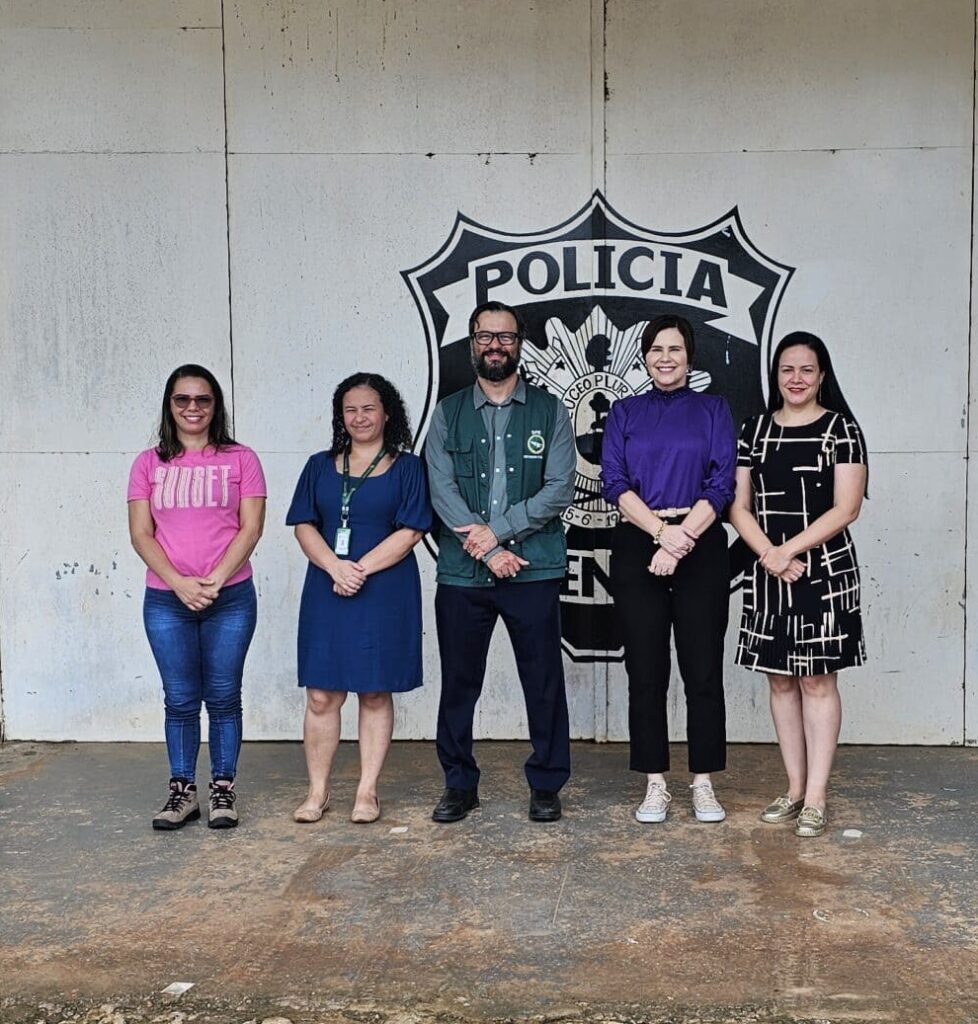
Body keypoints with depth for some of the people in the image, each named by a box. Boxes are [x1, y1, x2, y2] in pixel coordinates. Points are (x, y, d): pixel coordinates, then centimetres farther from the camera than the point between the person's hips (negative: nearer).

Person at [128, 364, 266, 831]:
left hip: (230, 598, -1)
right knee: (180, 699, 6)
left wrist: (214, 580, -12)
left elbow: (251, 528, -3)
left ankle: (223, 788, 14)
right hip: (166, 601, 1)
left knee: (223, 697, 4)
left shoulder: (240, 459, 3)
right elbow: (141, 534, 2)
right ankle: (182, 791, 15)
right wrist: (180, 582, -11)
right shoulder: (149, 463, 8)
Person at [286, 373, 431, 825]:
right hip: (327, 593, 2)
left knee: (375, 694, 4)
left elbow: (410, 532, -5)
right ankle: (317, 792, 10)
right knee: (321, 695, 1)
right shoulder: (320, 466, 12)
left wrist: (361, 568, -14)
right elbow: (304, 526, 5)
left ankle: (367, 792, 12)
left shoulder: (406, 467, 4)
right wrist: (336, 567, -12)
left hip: (385, 593, -2)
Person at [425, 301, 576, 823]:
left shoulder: (548, 411, 6)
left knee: (544, 681, 4)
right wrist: (490, 551, -12)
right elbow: (442, 489, -2)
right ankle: (459, 784, 22)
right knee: (458, 682, 8)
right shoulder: (448, 413, 8)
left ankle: (546, 785, 18)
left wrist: (498, 529, -12)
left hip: (534, 570, -1)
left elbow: (559, 489, -4)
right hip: (461, 572, 1)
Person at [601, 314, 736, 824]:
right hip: (637, 548, 1)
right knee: (645, 672, 3)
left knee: (703, 671, 0)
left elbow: (721, 485, -1)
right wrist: (663, 530, -13)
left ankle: (704, 783, 10)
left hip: (701, 548, -1)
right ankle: (655, 784, 12)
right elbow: (614, 483, 0)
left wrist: (681, 541, -12)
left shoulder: (713, 409, 9)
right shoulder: (625, 412, 12)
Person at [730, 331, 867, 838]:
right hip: (768, 571, 4)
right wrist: (771, 556, -10)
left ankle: (816, 798, 4)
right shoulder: (755, 430, 8)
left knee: (817, 680, -1)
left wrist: (789, 550, -14)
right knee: (780, 681, 8)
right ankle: (794, 789, 18)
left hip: (824, 569, -4)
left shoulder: (840, 428, -2)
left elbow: (845, 508, -9)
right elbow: (739, 506, 4)